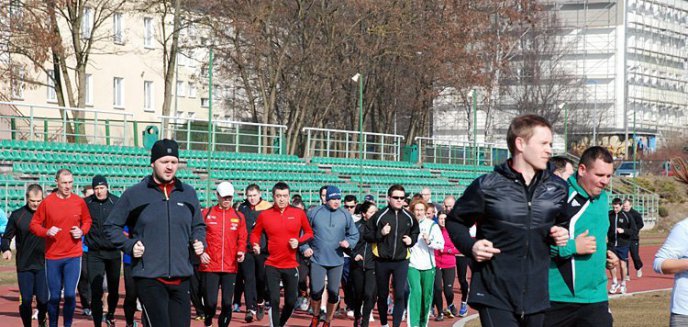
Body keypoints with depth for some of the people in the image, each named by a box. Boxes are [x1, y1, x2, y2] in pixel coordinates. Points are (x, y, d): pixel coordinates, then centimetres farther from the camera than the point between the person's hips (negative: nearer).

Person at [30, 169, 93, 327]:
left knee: (70, 294, -8)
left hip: (73, 256, 0)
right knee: (54, 296, 5)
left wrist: (82, 231, -4)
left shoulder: (79, 202, 2)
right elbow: (34, 225, 1)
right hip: (52, 256, 0)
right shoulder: (47, 202, -3)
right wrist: (47, 231, -16)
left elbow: (87, 221, 16)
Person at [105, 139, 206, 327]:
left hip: (181, 278, 4)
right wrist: (129, 245, -6)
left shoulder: (188, 194, 12)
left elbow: (198, 225, 26)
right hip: (149, 278, -4)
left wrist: (199, 242, 6)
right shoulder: (134, 194, 1)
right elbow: (112, 226, 9)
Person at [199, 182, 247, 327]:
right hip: (210, 266, -2)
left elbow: (242, 238, 11)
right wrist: (201, 252, -9)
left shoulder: (239, 217, 10)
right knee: (210, 302, -4)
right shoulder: (206, 214, 4)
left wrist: (241, 252, -6)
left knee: (227, 303, 1)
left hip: (230, 267, 2)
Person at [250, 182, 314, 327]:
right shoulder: (264, 215, 0)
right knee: (274, 300, -8)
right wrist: (255, 245, -11)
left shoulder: (299, 213, 1)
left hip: (292, 266, 2)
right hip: (272, 266, -1)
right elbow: (255, 234, 9)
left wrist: (299, 242, -9)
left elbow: (309, 233, 9)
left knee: (291, 302, 9)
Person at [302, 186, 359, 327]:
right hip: (317, 259, -2)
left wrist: (349, 242, -9)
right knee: (316, 291, -9)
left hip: (337, 261, 2)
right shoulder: (314, 213, -2)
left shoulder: (345, 215, 3)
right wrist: (305, 247, -6)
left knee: (334, 293, 5)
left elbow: (354, 234, 10)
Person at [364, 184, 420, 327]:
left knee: (400, 295, -9)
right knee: (382, 295, 11)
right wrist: (380, 233, -17)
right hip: (382, 261, -1)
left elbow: (416, 232, 21)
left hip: (401, 261, 1)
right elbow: (366, 235, -2)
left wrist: (411, 240, 1)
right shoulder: (379, 216, -5)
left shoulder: (409, 217, 3)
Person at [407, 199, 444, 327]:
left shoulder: (432, 225, 2)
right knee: (415, 291, -18)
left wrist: (429, 242, -16)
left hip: (428, 265, 2)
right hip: (412, 265, -2)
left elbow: (441, 245, -1)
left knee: (427, 295, 6)